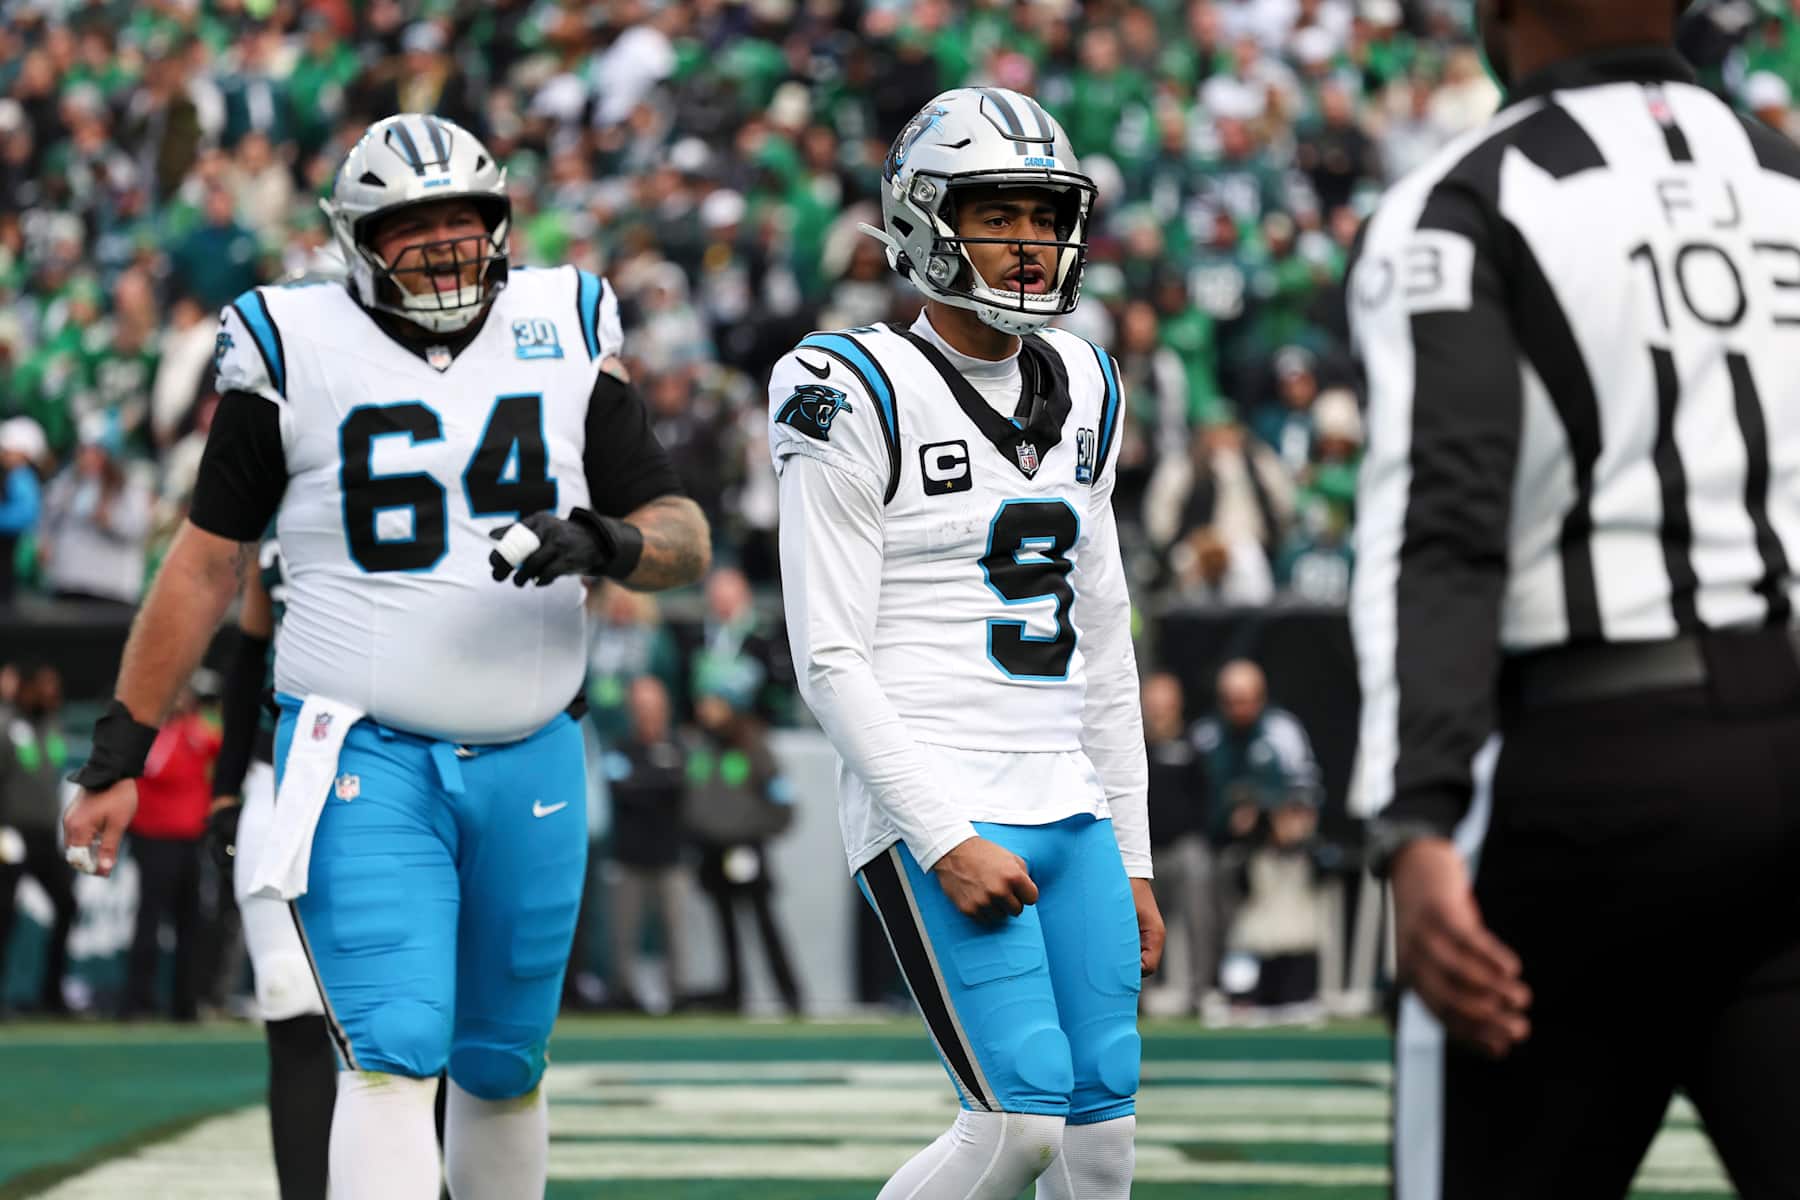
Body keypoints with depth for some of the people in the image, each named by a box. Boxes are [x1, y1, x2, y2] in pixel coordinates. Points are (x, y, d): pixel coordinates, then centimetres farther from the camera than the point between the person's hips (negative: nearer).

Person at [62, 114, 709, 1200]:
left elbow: (685, 540, 7)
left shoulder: (563, 335, 5)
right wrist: (120, 753, 4)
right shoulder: (297, 351, -2)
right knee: (393, 1055, -17)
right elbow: (207, 561, 5)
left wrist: (604, 545, -17)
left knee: (501, 1068, 12)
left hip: (530, 759, 3)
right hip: (365, 757, -3)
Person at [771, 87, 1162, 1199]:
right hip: (938, 811, -7)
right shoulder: (859, 397, -8)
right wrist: (946, 840, -18)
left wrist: (1132, 859, 15)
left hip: (1071, 811, 7)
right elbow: (831, 662, -11)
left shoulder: (1081, 389, 14)